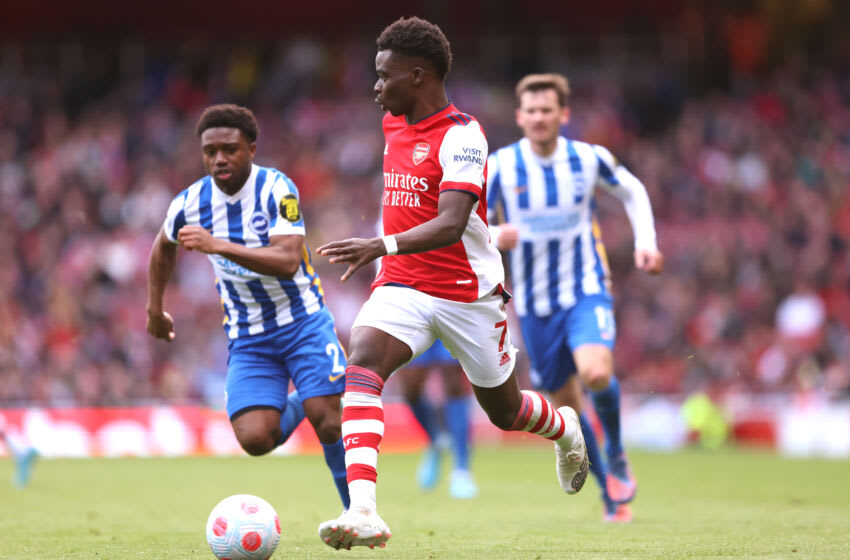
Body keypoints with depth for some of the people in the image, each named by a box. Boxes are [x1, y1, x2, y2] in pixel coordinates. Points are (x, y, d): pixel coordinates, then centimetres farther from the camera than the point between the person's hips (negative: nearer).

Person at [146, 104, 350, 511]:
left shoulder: (276, 190, -16)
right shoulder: (191, 203, -4)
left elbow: (288, 261, -30)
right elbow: (164, 245, 20)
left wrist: (218, 246, -38)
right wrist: (155, 308, 25)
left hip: (302, 321, -3)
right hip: (247, 338, 3)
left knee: (327, 423, -17)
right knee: (255, 439, -16)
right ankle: (296, 407, 20)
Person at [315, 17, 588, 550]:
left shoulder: (461, 135, -19)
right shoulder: (395, 124, 6)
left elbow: (452, 225, -32)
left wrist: (382, 246, -45)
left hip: (469, 291, -5)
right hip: (402, 287, 5)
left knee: (505, 411, 13)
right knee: (360, 369, -25)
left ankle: (566, 431, 52)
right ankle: (363, 512, -38)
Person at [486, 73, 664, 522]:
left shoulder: (589, 159, -5)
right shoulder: (500, 166, -9)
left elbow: (632, 192, 14)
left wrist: (646, 243, 1)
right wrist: (493, 237, -31)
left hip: (587, 290, -1)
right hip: (535, 303, 1)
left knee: (596, 373, -28)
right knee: (566, 402, 6)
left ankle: (616, 453, 0)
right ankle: (610, 492, 26)